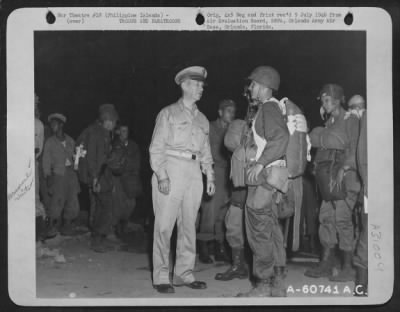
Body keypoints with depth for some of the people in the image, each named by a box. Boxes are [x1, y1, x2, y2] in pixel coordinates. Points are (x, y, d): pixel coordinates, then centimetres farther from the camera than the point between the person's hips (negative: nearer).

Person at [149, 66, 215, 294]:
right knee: (164, 225, -6)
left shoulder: (202, 119, 18)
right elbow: (156, 147, -3)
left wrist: (210, 176, 7)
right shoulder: (169, 113, 3)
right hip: (171, 170, -5)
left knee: (189, 225, 7)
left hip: (194, 173, 5)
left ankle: (184, 274, 14)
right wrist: (161, 175, -14)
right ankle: (161, 277, -2)